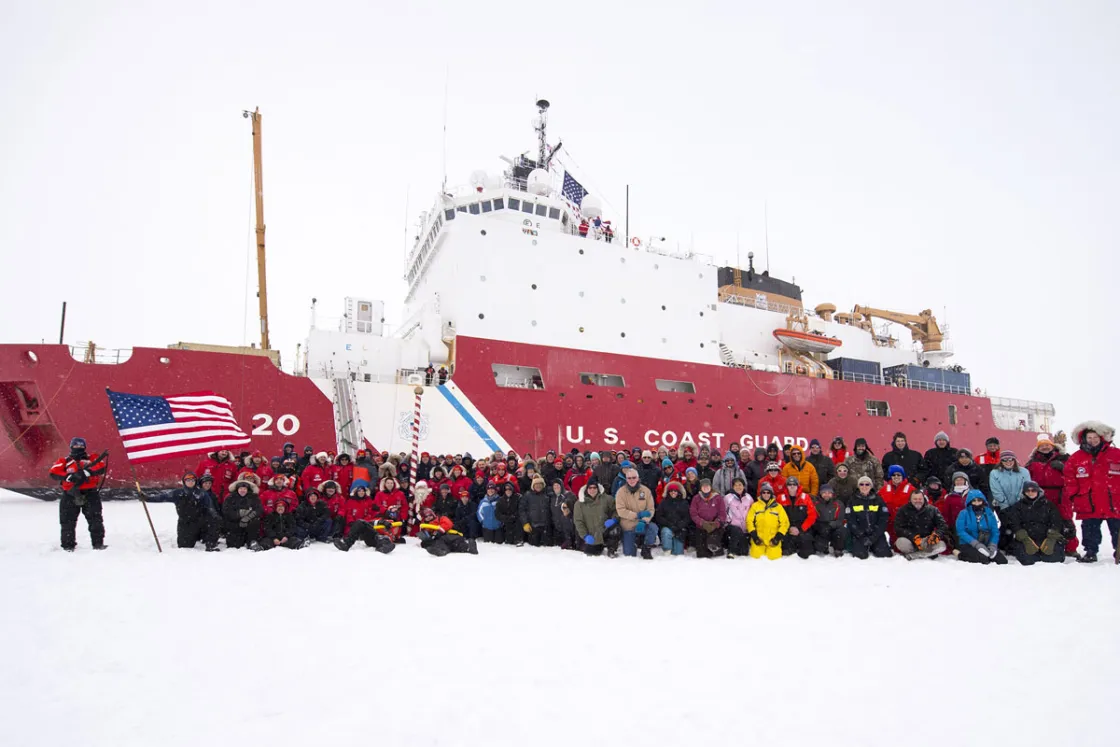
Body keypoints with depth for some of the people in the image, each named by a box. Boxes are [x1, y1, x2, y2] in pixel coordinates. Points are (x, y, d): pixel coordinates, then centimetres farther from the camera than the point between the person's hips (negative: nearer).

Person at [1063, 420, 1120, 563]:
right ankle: (1090, 552, 18)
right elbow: (1069, 477, 3)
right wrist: (1072, 494, -5)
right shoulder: (1075, 458, 2)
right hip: (1089, 505, 0)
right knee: (1090, 530, 8)